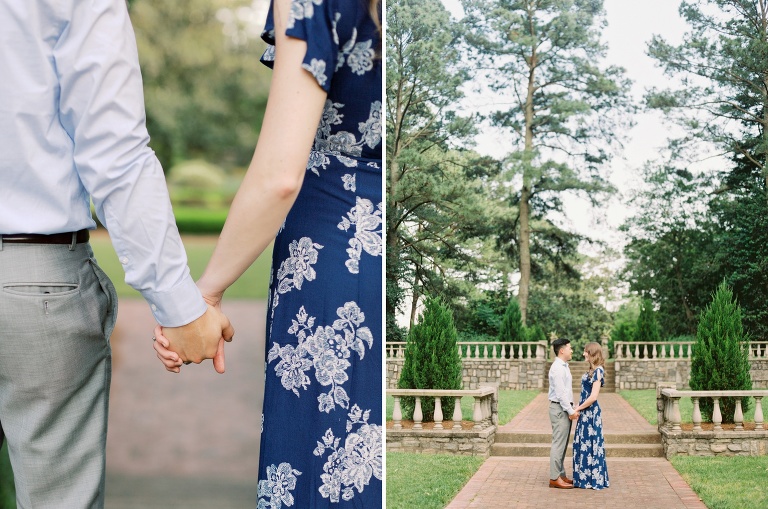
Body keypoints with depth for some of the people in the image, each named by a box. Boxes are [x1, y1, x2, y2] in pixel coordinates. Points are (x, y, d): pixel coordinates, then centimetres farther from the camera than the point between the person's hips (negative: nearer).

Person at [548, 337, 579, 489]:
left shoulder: (564, 366, 16)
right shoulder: (557, 368, -17)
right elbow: (560, 393, -21)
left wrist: (572, 409, 15)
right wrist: (570, 411, -18)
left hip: (565, 408, 10)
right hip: (560, 409, -10)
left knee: (563, 444, 14)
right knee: (559, 444, -8)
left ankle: (561, 475, 21)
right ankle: (554, 478, -5)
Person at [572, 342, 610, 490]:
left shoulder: (597, 371, -16)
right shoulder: (592, 370, 12)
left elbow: (593, 397, -20)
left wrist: (577, 409, -12)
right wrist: (579, 408, 8)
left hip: (591, 412, -9)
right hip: (586, 412, 9)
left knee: (589, 445, -2)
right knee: (583, 444, 12)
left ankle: (594, 479, 7)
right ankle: (585, 477, 19)